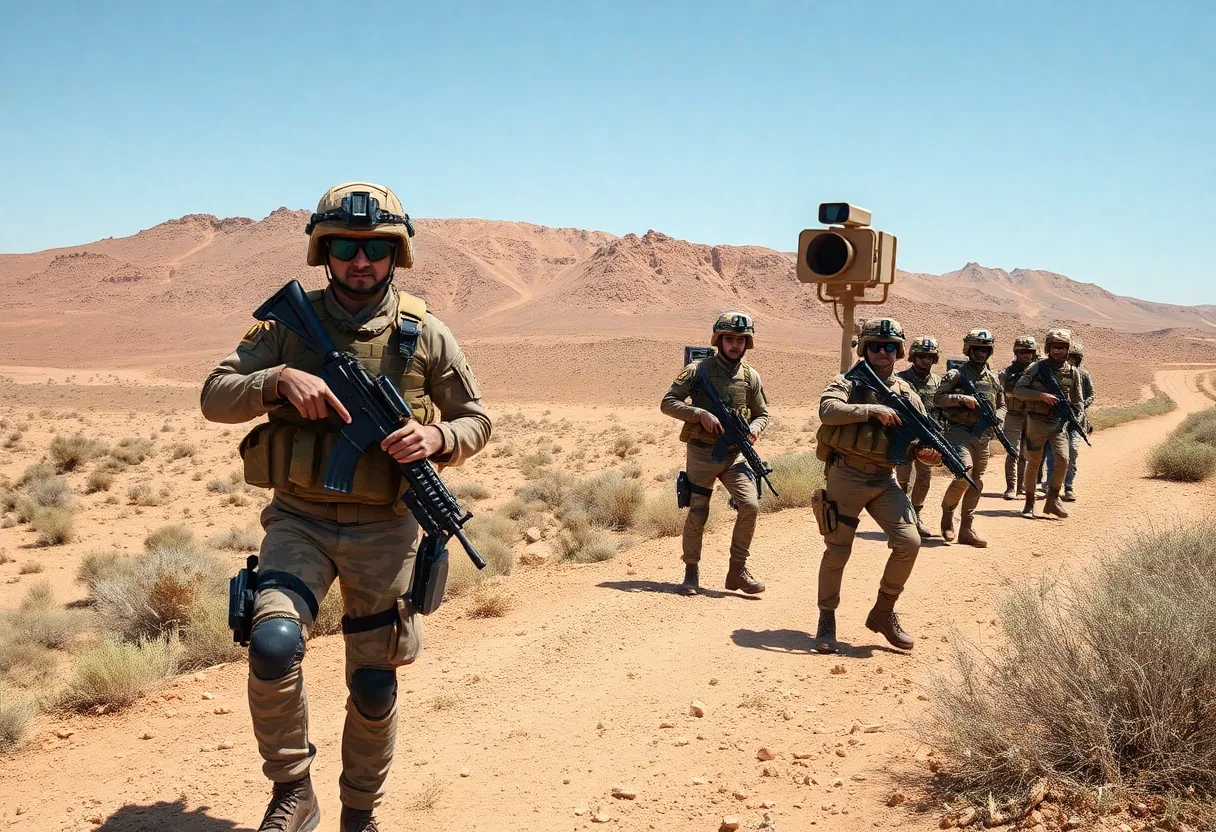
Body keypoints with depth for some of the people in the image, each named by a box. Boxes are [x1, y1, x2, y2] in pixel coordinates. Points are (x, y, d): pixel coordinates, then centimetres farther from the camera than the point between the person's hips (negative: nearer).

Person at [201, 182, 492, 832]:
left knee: (373, 686, 9)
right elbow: (215, 397, 0)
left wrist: (437, 438, -15)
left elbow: (477, 418, 7)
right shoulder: (290, 323, 0)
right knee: (273, 644, -24)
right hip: (299, 518, 0)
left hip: (383, 529, 0)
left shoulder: (425, 335, -1)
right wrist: (279, 380, -19)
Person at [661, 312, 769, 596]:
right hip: (701, 454, -2)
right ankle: (691, 572, 21)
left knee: (750, 506, -14)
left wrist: (754, 429, -8)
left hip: (735, 455, 2)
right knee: (697, 515, 2)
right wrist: (701, 414, -19)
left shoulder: (751, 377, 3)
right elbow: (667, 403, -6)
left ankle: (737, 570, 1)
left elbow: (762, 413, 14)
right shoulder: (698, 370, -6)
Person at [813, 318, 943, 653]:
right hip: (845, 477, -3)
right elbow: (828, 410, -21)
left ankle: (883, 612, 9)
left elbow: (917, 440, 13)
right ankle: (827, 619, 20)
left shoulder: (906, 392, 10)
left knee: (909, 542, -10)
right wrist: (873, 410, -25)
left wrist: (925, 452, -10)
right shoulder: (847, 383, 0)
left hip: (884, 480, 3)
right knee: (837, 551, 2)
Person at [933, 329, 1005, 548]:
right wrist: (962, 398, -19)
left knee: (977, 482, 5)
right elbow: (937, 398, -7)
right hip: (960, 431, -6)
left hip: (983, 435, 6)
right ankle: (947, 509, 4)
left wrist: (996, 419, -1)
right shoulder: (956, 374, -2)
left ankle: (966, 529, 11)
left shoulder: (994, 378, 13)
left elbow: (1002, 406, 19)